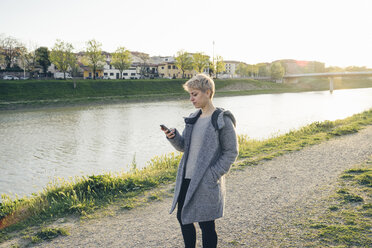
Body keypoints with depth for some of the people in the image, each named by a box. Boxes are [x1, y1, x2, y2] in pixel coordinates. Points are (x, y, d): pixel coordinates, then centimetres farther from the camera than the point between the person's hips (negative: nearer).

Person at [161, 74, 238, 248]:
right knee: (183, 218, 18)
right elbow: (183, 146, 11)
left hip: (206, 183, -7)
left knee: (206, 224, 5)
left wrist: (213, 175, -16)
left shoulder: (222, 120, -11)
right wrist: (173, 136, -9)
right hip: (186, 179, 7)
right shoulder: (193, 119, 9)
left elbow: (231, 152, -9)